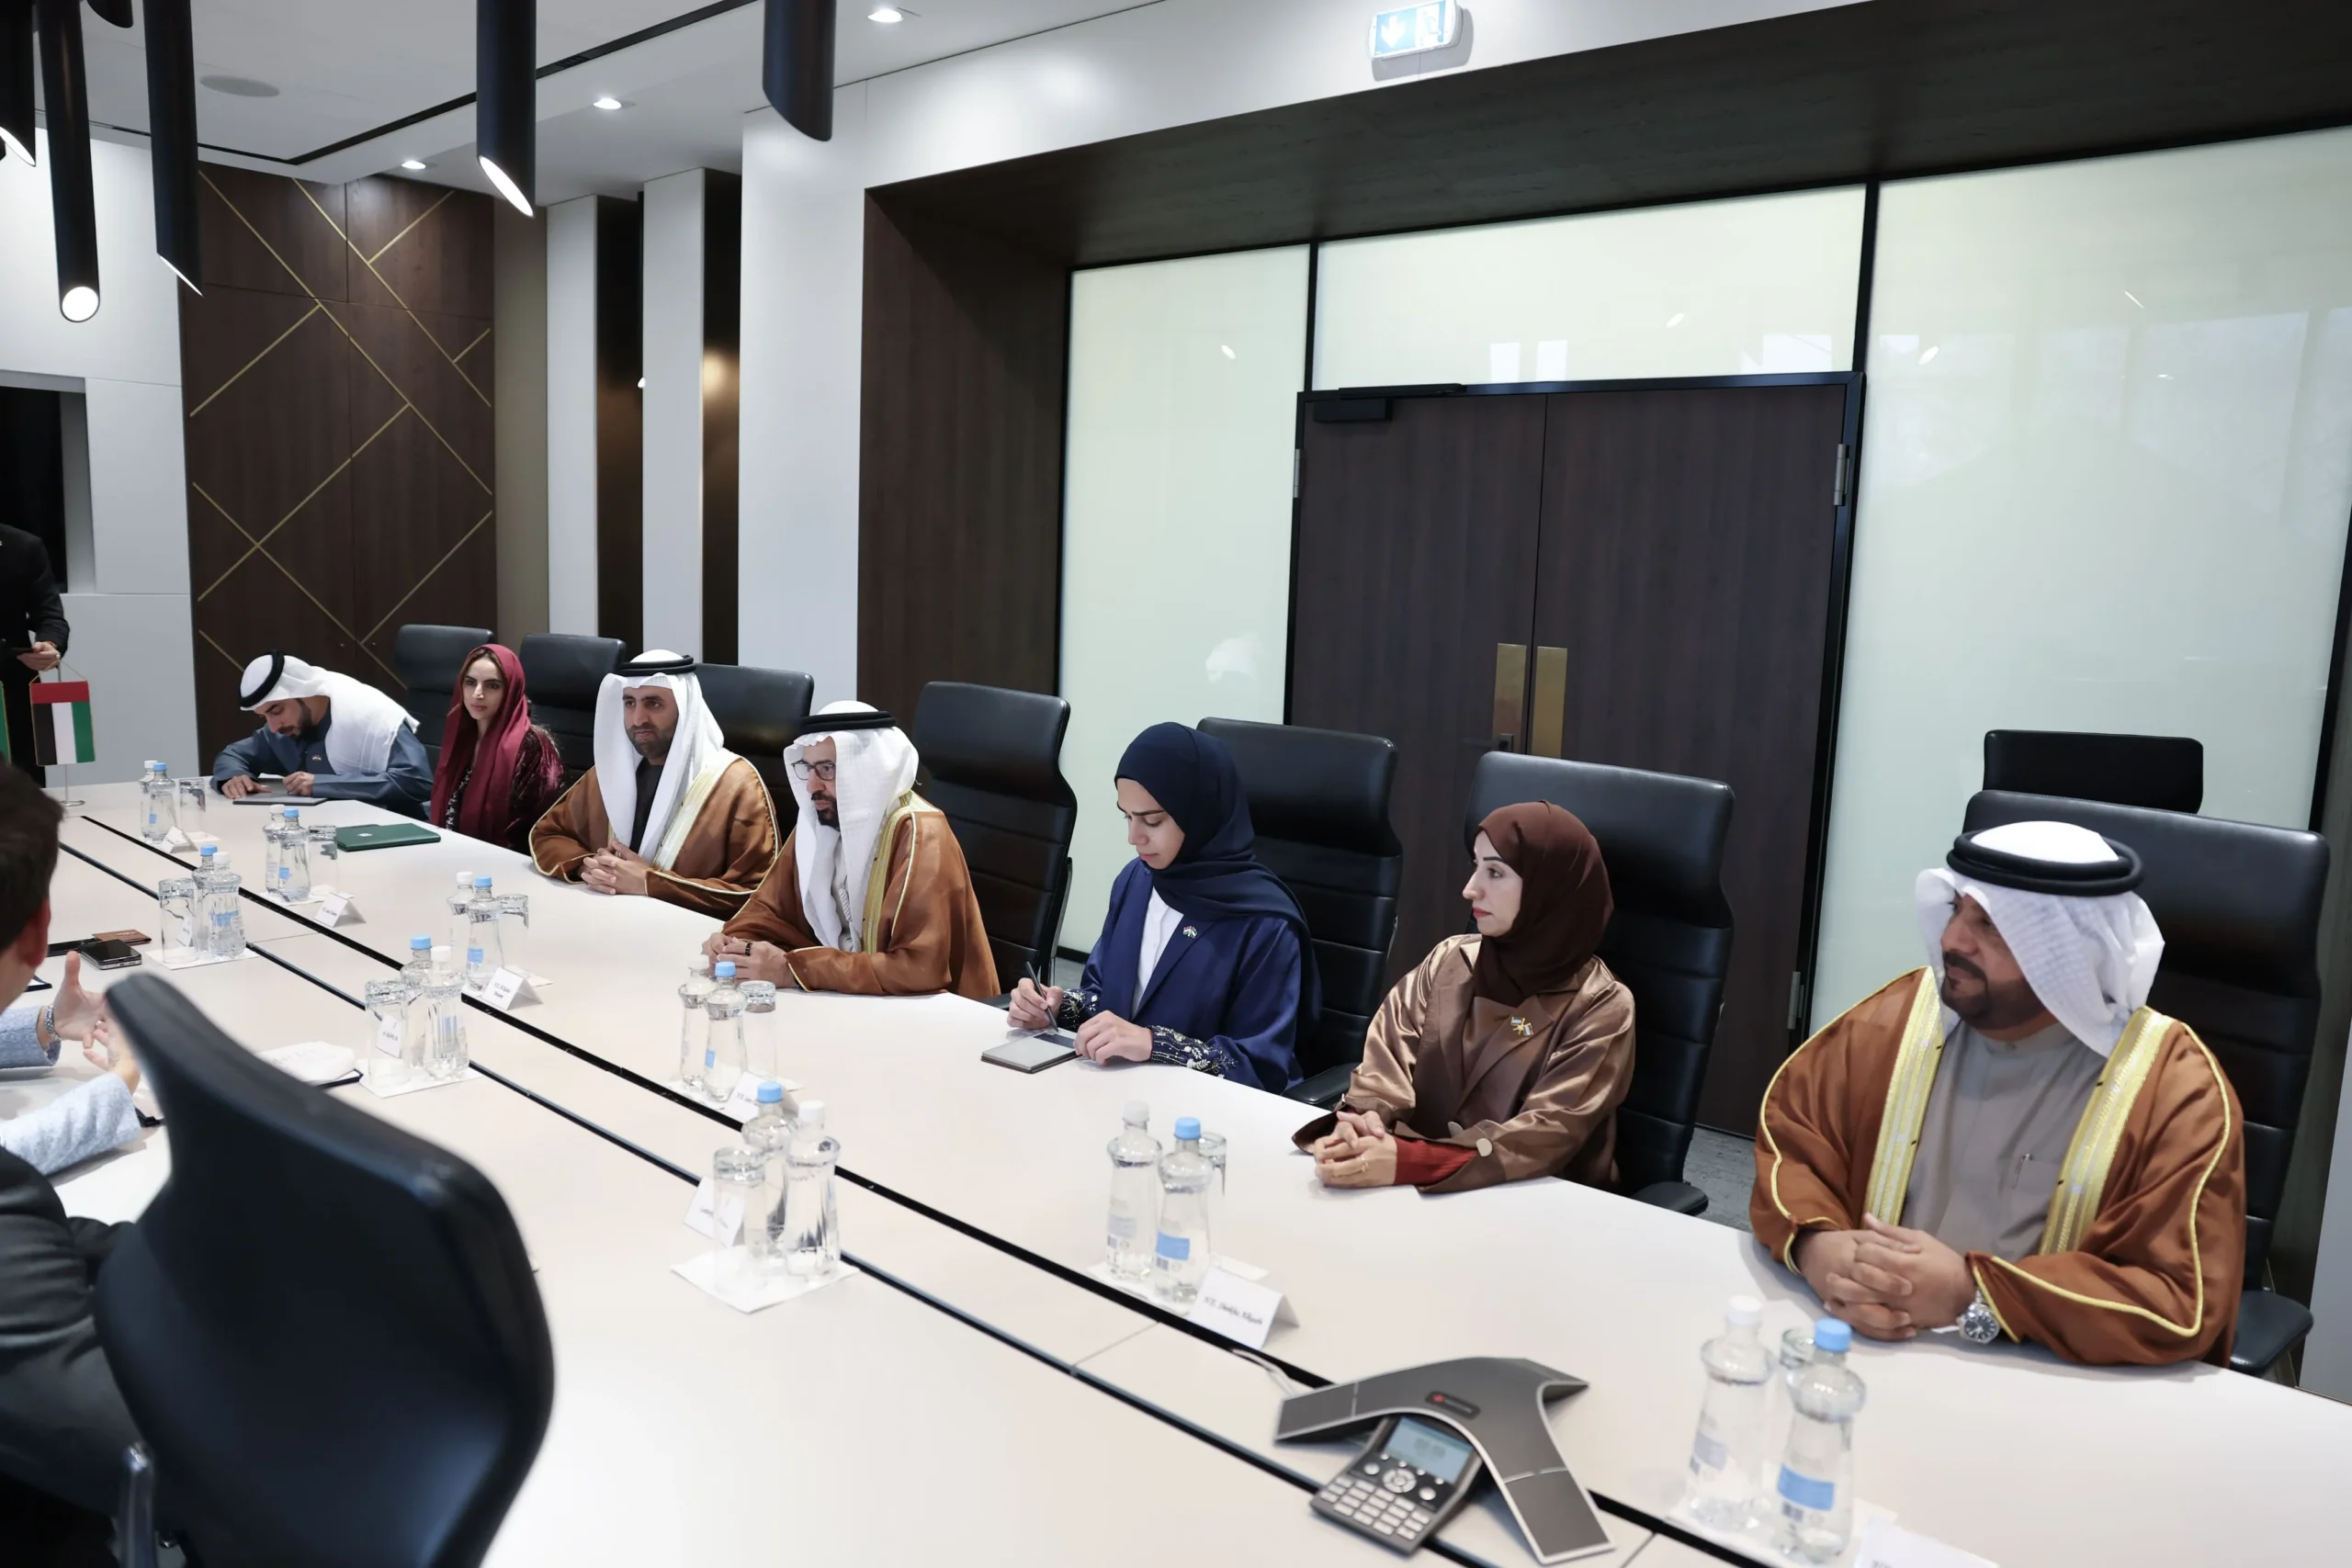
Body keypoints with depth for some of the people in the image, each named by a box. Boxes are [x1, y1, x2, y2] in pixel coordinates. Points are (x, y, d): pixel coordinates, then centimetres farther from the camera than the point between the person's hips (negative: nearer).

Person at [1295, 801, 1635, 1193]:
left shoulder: (1601, 1007, -7)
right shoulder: (1450, 960, 7)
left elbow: (1547, 1136, -16)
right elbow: (1388, 1059, 0)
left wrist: (1409, 1162, -28)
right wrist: (1365, 1119, -22)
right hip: (1422, 1191, 4)